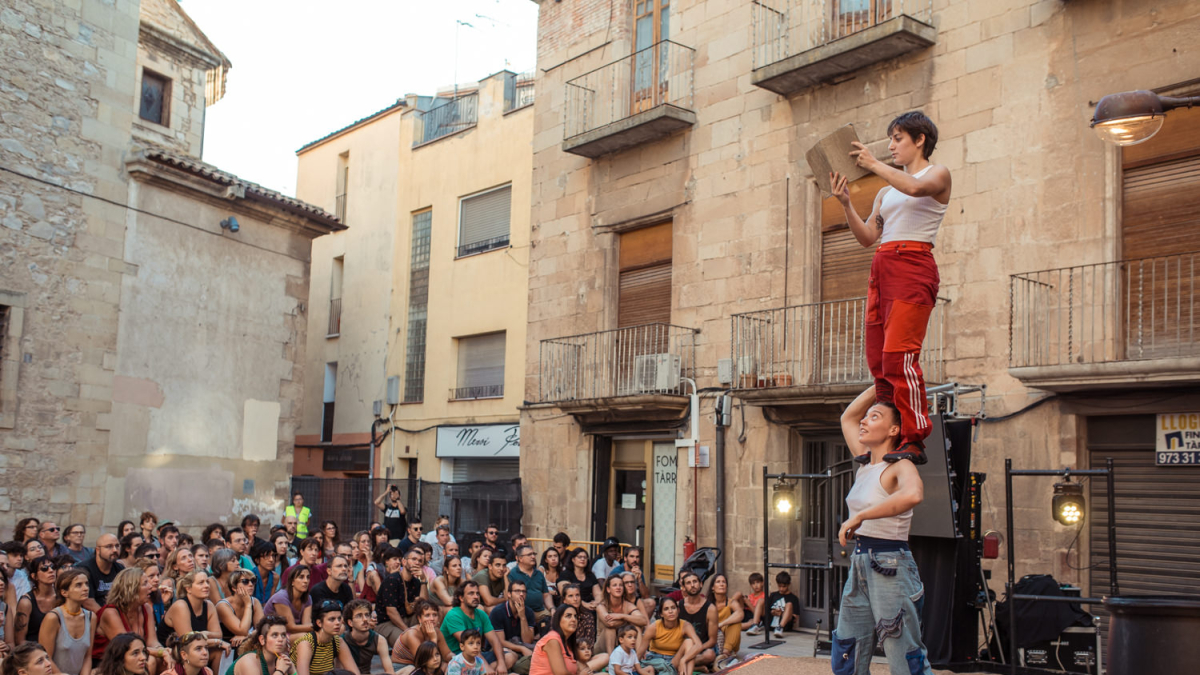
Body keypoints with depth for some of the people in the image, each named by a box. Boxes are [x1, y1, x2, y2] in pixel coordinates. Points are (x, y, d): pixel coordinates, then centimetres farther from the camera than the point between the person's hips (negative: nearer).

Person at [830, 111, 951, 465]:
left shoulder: (938, 173, 6)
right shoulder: (886, 192, 24)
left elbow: (914, 187, -18)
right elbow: (867, 236, 18)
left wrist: (873, 164, -12)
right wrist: (846, 203, 5)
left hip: (913, 266, -7)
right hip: (882, 267, 7)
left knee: (899, 354, -18)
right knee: (878, 359, 2)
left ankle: (914, 440, -15)